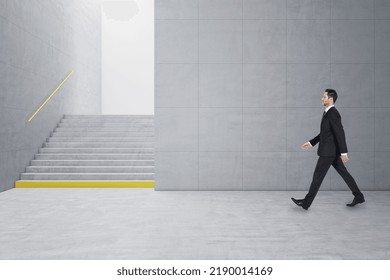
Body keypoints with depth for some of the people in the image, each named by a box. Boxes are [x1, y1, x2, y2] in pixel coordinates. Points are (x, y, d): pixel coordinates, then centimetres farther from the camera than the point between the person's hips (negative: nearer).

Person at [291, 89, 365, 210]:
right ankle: (358, 196, 24)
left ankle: (306, 202, 5)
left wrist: (344, 152, -22)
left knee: (318, 175, -3)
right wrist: (311, 143, 17)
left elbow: (340, 133, -21)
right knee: (344, 173, 15)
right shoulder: (328, 113, 14)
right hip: (332, 151, 10)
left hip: (328, 151, -10)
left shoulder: (333, 113, -16)